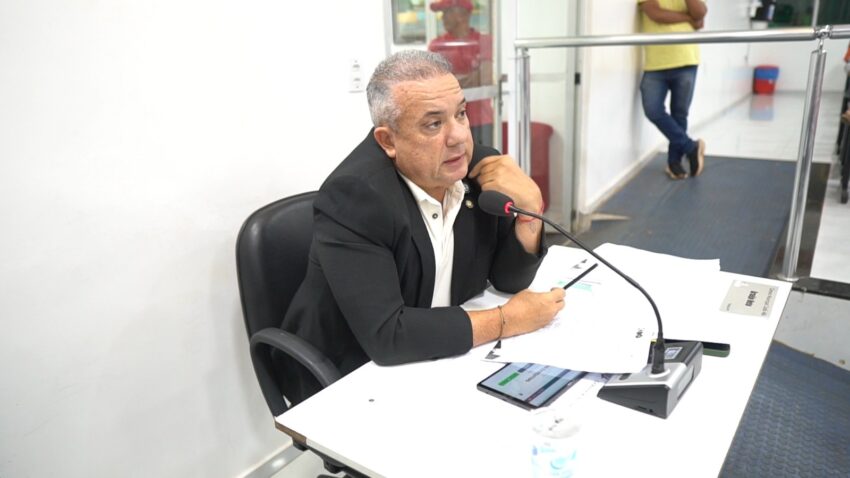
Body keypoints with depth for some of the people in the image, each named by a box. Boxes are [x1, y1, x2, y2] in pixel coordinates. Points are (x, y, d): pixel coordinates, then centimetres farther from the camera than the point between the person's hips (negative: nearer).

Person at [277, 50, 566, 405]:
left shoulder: (478, 167, -9)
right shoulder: (353, 196, -26)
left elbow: (510, 279, 0)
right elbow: (384, 336, -30)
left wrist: (529, 206, -18)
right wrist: (507, 320, -22)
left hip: (442, 359, 6)